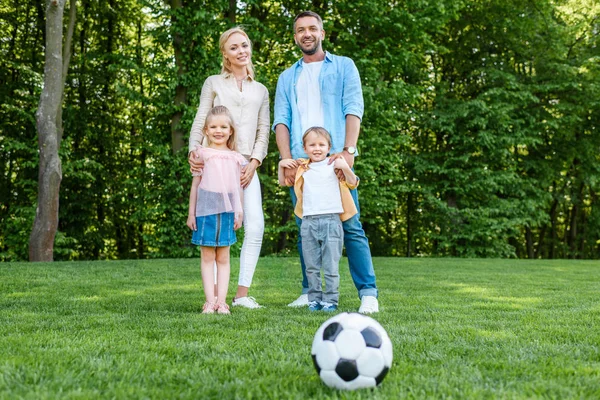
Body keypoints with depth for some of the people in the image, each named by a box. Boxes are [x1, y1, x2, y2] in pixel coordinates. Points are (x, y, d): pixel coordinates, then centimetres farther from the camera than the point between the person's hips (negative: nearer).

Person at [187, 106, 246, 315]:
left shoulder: (235, 157, 9)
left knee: (223, 258, 5)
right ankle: (210, 301, 3)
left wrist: (239, 212, 9)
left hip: (227, 211, 2)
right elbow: (195, 184, 5)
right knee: (207, 256, 1)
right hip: (206, 209, -2)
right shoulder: (202, 154, 3)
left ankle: (221, 301, 7)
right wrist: (191, 212, 3)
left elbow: (239, 187, 12)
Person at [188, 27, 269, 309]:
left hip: (247, 165, 3)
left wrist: (254, 162, -1)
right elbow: (200, 122, 5)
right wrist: (193, 151, -12)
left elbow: (264, 131, 14)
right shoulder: (214, 83, 12)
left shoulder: (260, 90, 20)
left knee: (255, 226, -10)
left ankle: (242, 294, -3)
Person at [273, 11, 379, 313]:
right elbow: (281, 120, 10)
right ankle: (309, 292, 11)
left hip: (335, 159, -3)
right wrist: (287, 160, -6)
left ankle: (368, 294, -7)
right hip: (300, 161, 3)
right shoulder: (287, 78, 20)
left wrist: (348, 150, -15)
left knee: (351, 227, -8)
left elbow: (353, 109, 0)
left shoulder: (343, 66, 13)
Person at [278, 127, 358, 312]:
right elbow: (283, 182, 24)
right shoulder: (302, 168, 14)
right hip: (309, 222, 3)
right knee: (311, 267, 7)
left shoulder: (335, 165, 5)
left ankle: (330, 300, 6)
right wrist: (281, 165, 9)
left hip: (331, 221, -3)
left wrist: (345, 167, -15)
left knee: (331, 266, -1)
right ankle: (314, 299, 16)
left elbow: (353, 184, 1)